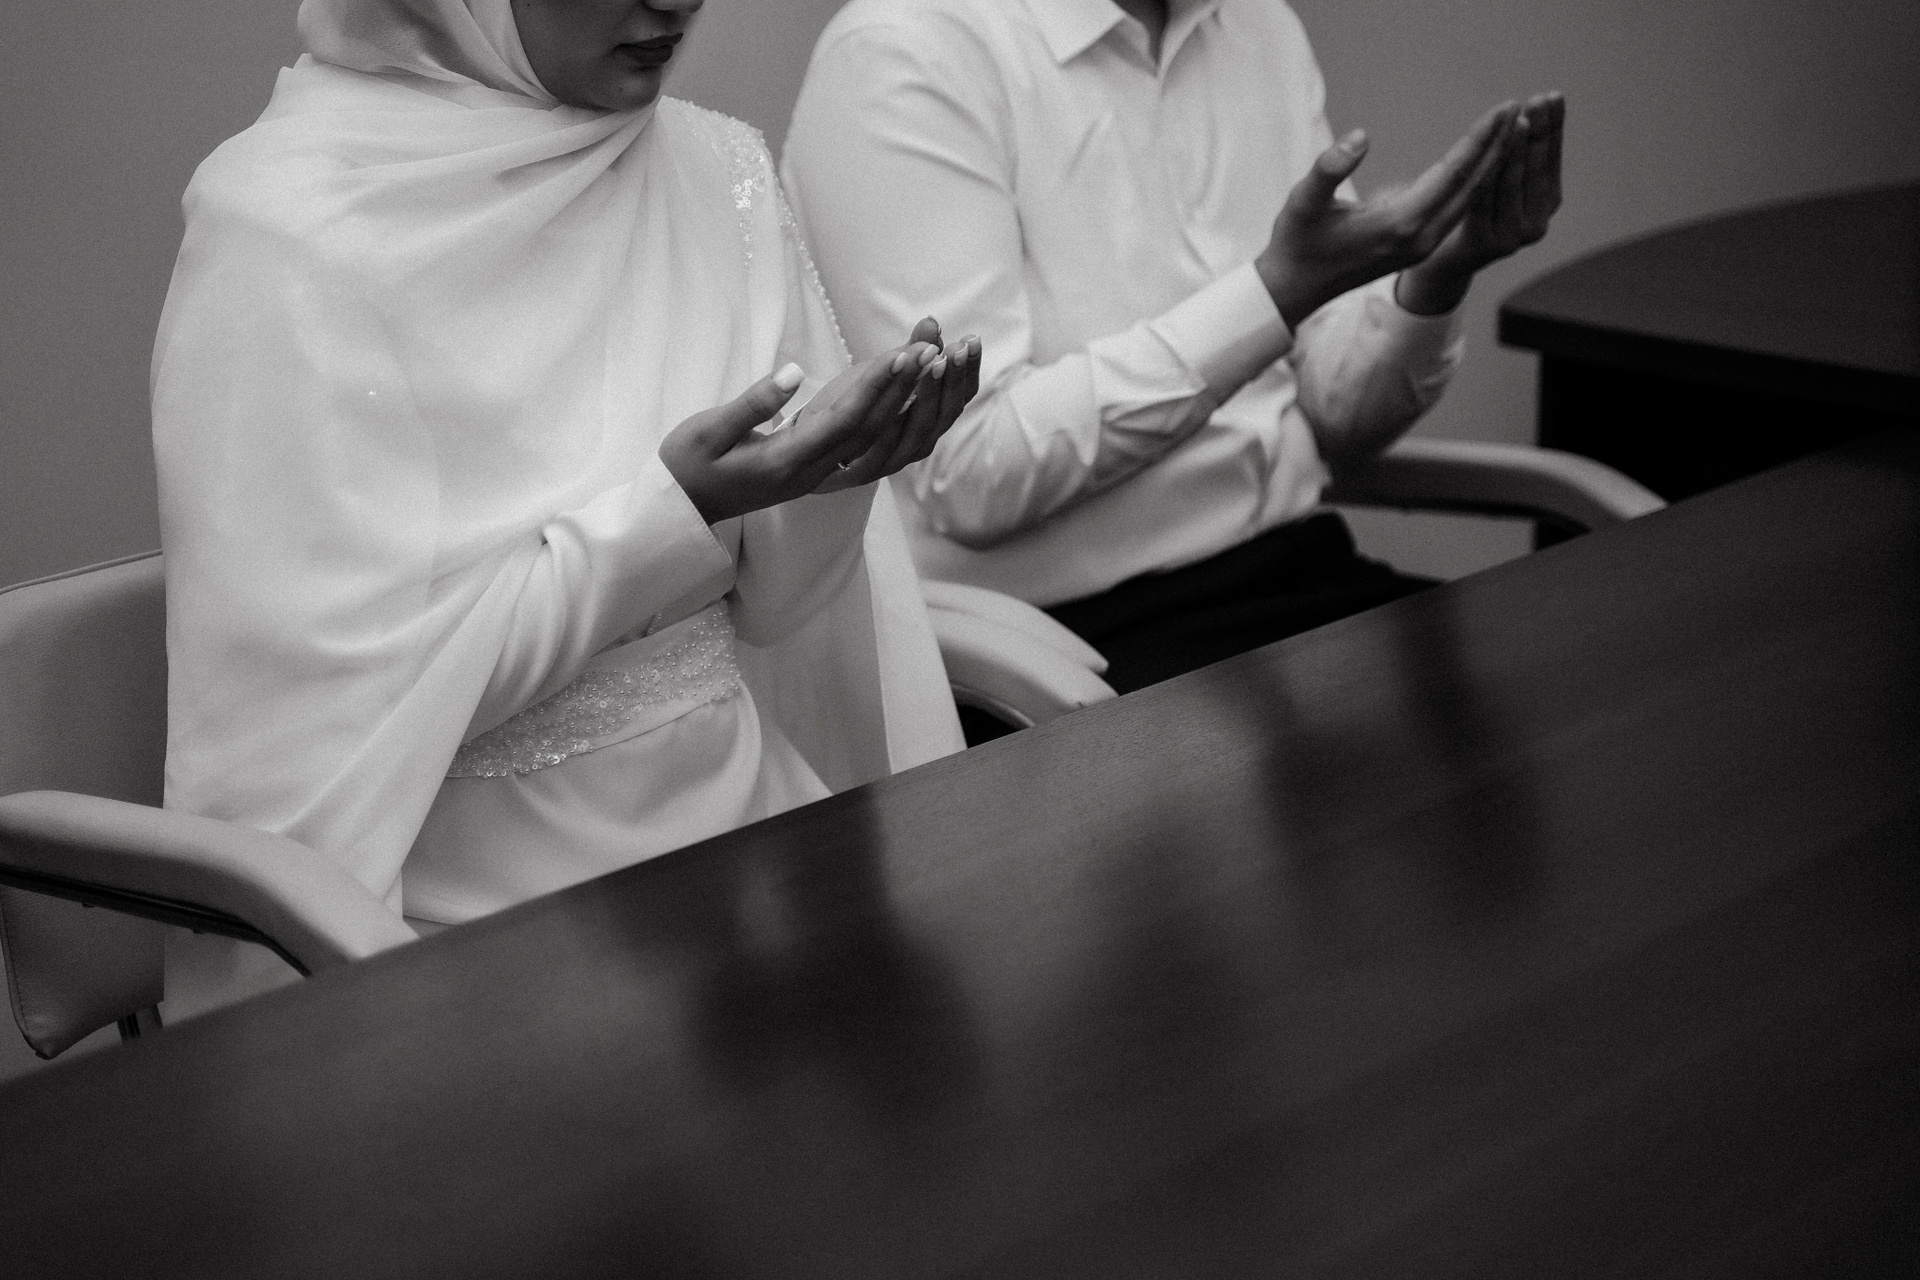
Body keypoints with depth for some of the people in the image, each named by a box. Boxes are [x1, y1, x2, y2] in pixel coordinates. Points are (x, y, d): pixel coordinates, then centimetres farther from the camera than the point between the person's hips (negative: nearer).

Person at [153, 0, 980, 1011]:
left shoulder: (717, 170, 4)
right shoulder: (281, 234, -14)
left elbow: (767, 607, 4)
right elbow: (341, 685, -16)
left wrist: (826, 474, -17)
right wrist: (672, 515, -22)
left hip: (744, 818, 6)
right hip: (479, 908, -6)